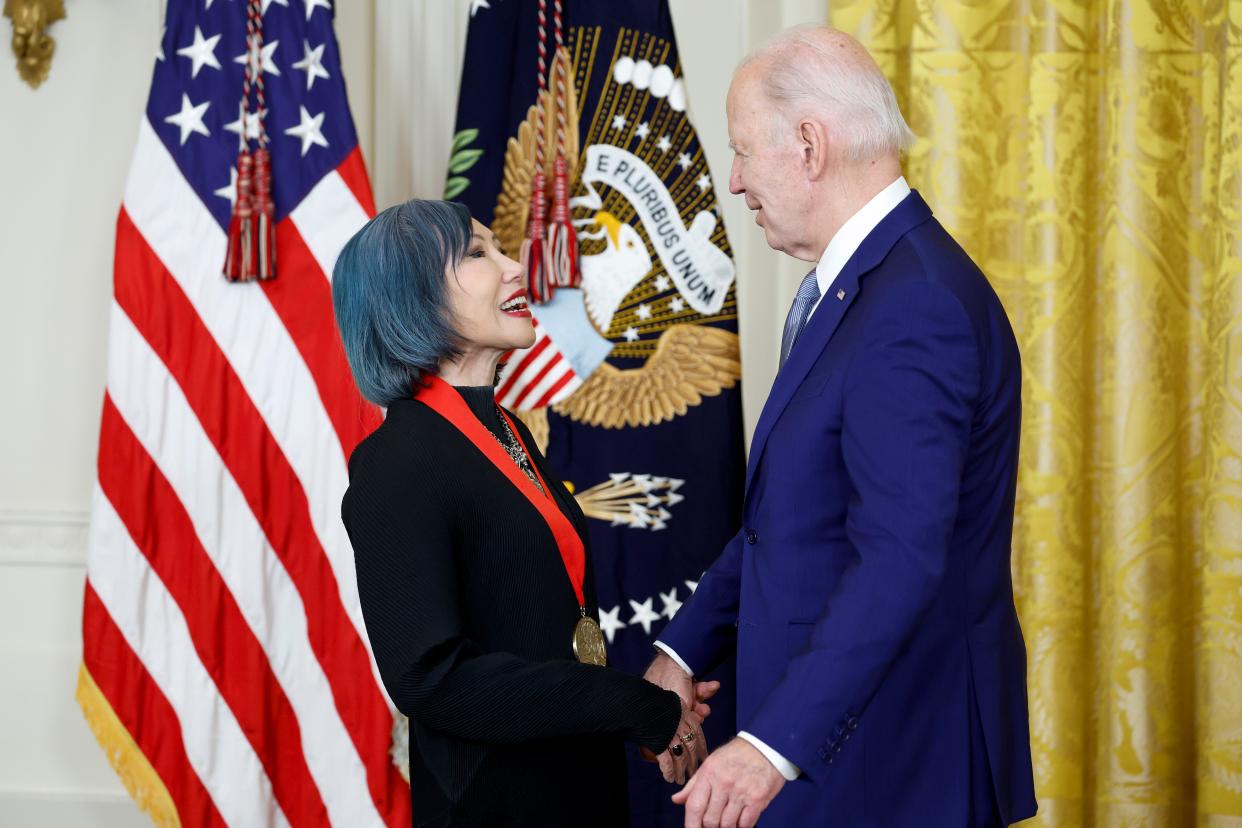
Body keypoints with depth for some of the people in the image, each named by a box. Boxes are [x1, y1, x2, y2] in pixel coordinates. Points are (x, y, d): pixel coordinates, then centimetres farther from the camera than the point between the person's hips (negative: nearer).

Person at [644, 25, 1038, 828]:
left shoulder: (917, 308, -22)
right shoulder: (856, 286, 11)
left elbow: (900, 559, -29)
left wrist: (774, 745, -33)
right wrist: (685, 649, 12)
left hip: (891, 759, -9)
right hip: (829, 725, 9)